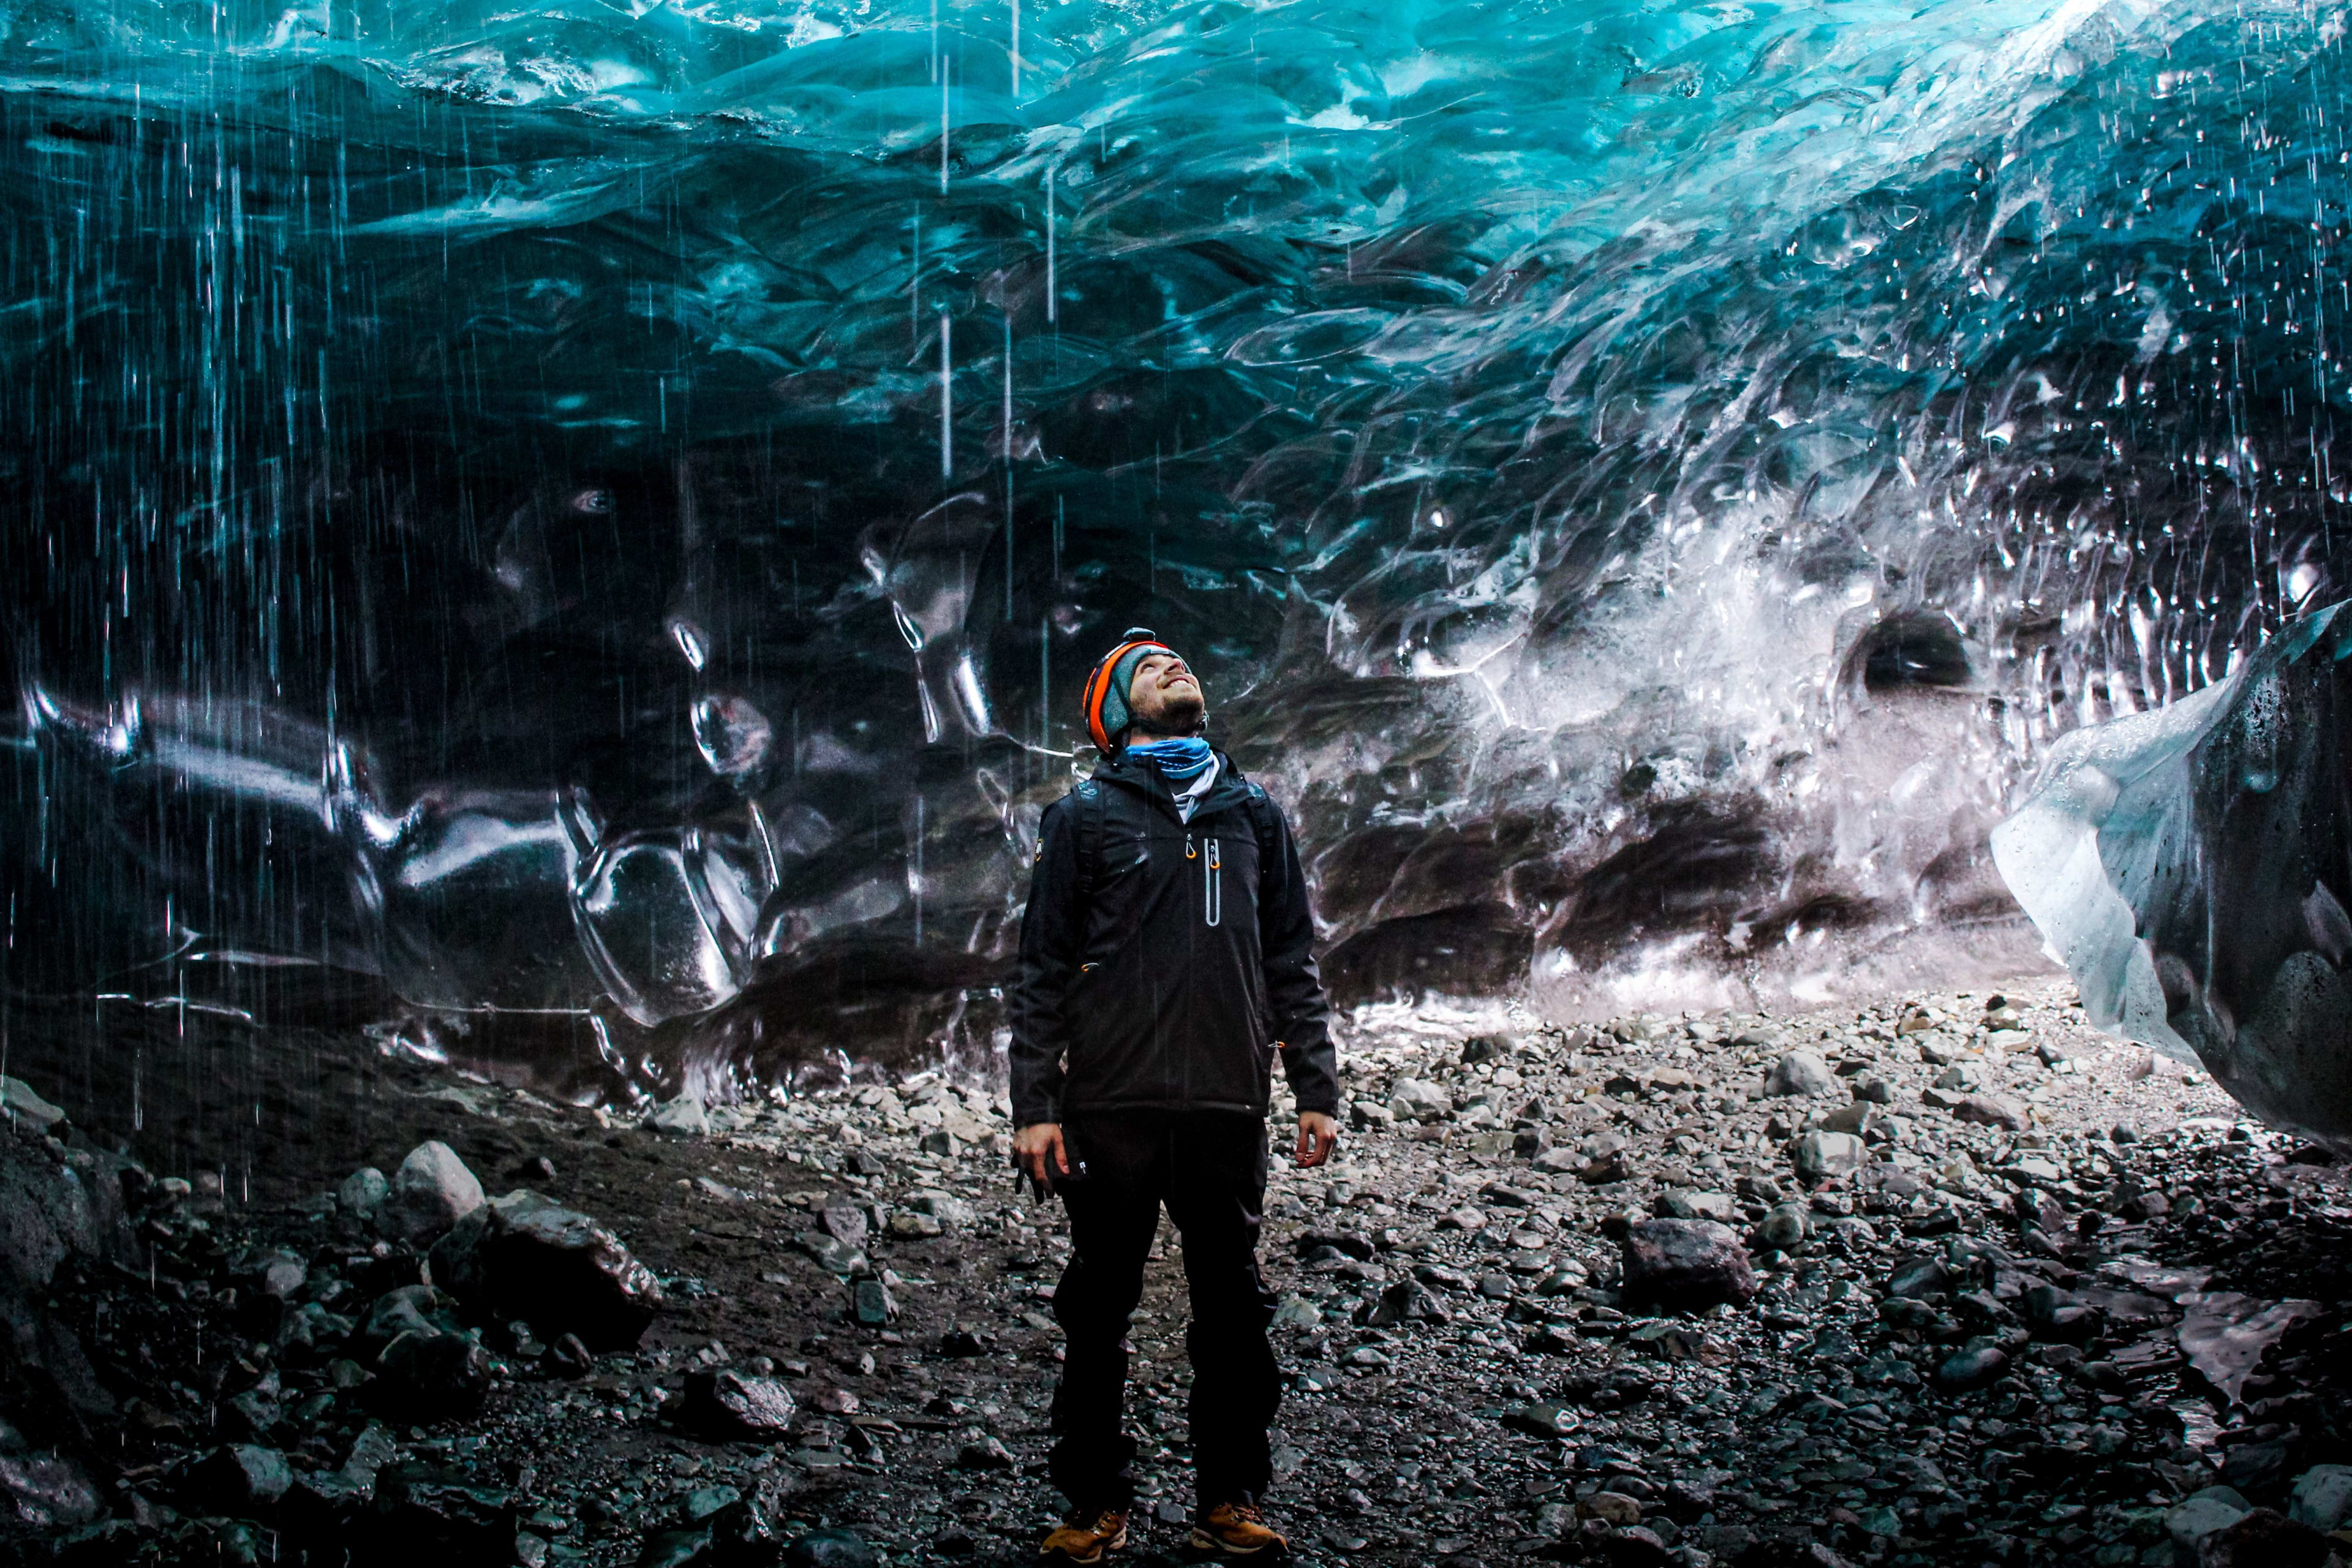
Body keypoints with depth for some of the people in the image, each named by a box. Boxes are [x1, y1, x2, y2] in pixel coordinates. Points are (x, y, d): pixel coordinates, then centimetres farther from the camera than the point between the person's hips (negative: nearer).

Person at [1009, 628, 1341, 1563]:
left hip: (1228, 1105, 2)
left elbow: (1293, 962, 15)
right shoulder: (1083, 817, 6)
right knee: (1098, 1311, 4)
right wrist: (1035, 1107, -5)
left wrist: (1317, 1091, 7)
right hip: (1112, 1106, -2)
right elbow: (1043, 971, 3)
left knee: (1233, 1312, 5)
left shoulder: (1252, 814, 14)